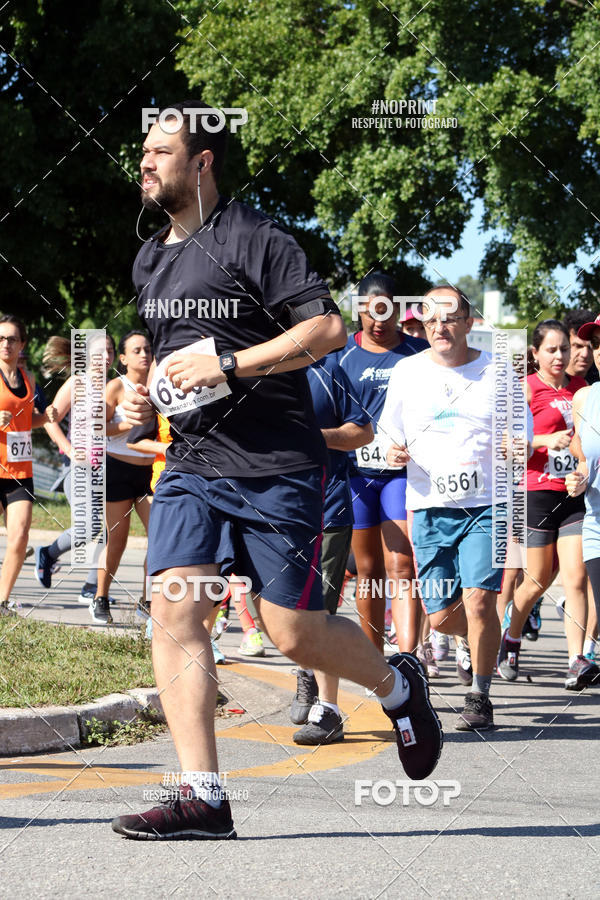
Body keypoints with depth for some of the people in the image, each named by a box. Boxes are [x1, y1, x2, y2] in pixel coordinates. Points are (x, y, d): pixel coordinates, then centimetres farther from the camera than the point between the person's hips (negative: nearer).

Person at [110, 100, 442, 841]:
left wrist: (228, 366, -19)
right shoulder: (149, 263, 17)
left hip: (275, 467, -6)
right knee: (173, 609, -12)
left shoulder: (254, 239, -7)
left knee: (294, 633, -3)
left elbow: (328, 329, -14)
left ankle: (397, 684, 30)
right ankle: (201, 798, -13)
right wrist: (147, 394, 12)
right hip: (190, 466, 6)